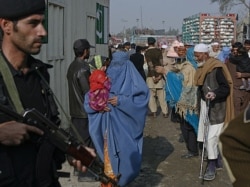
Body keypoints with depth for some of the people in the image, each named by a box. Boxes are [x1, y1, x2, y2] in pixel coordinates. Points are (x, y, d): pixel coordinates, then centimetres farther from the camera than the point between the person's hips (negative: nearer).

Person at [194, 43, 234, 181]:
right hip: (205, 107, 8)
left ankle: (211, 167, 2)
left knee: (211, 137, -9)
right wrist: (200, 104, 15)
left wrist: (215, 93, -36)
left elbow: (226, 88, -19)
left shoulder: (217, 68, -16)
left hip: (217, 108, -8)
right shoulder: (202, 69, 9)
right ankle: (217, 160, 27)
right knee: (207, 136, 11)